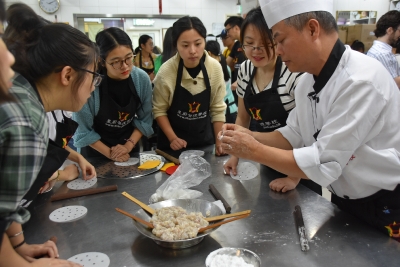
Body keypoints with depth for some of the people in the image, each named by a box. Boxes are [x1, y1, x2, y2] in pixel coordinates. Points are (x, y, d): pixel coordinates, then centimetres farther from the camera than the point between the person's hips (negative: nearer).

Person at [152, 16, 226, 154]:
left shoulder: (215, 68, -13)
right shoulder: (166, 71, -20)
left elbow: (218, 109, -4)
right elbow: (159, 110, -9)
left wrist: (219, 142, -6)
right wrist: (172, 138, -17)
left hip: (205, 138, 3)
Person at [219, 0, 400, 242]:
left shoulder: (362, 80, -29)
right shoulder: (309, 81, -3)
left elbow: (323, 165, -30)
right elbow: (294, 136, 6)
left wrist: (255, 151, -24)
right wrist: (251, 136, -10)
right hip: (345, 203, 7)